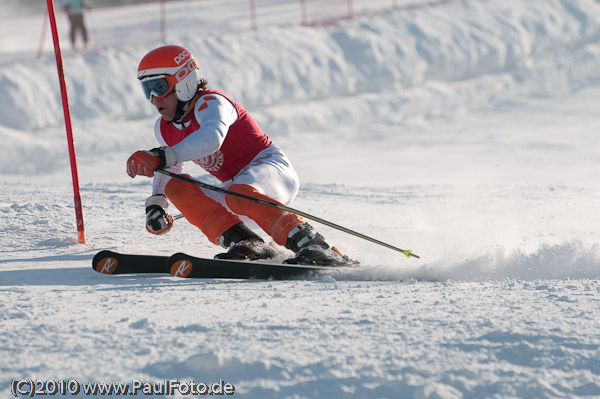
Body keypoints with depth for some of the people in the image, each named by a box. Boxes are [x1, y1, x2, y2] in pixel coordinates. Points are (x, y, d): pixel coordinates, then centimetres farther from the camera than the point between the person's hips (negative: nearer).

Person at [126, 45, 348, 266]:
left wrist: (163, 157, -52)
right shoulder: (164, 128, 8)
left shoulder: (209, 103, -18)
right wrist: (155, 203, 12)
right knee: (175, 188, -11)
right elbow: (170, 168, 29)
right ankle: (246, 244, -25)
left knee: (240, 195, -39)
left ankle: (311, 245, -40)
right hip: (235, 187, 8)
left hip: (271, 169, -8)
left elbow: (211, 138, -41)